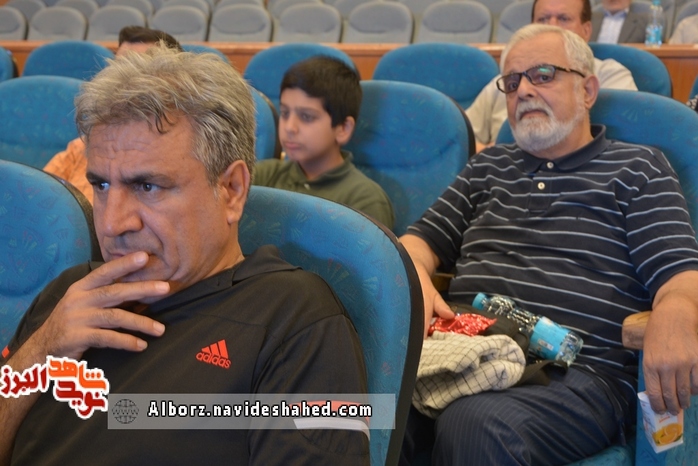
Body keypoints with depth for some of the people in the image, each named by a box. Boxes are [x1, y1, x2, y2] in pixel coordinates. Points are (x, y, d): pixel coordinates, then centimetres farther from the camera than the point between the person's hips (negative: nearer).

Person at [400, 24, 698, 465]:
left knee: (475, 427, -35)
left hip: (577, 373, -3)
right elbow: (423, 240, 21)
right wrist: (414, 277, -5)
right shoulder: (488, 166, 25)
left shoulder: (639, 168, 11)